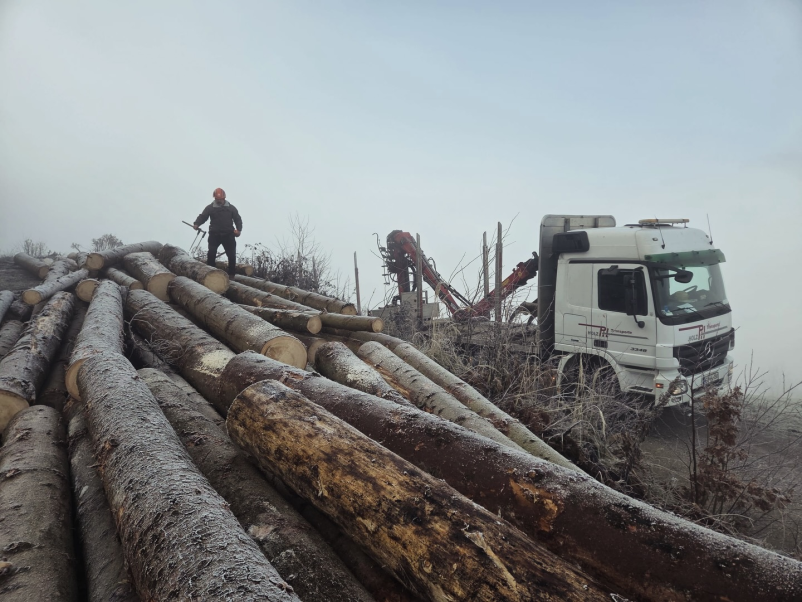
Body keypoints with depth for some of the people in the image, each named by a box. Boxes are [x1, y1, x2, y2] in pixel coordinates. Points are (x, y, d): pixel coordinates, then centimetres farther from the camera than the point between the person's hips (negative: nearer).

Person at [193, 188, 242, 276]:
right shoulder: (210, 207, 6)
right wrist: (197, 224, -23)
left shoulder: (231, 208, 10)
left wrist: (239, 230, -8)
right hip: (214, 234, -1)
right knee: (211, 253, -14)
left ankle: (231, 274, 15)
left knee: (232, 255, 3)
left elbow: (238, 219, 9)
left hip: (228, 235, 1)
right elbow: (203, 216, -2)